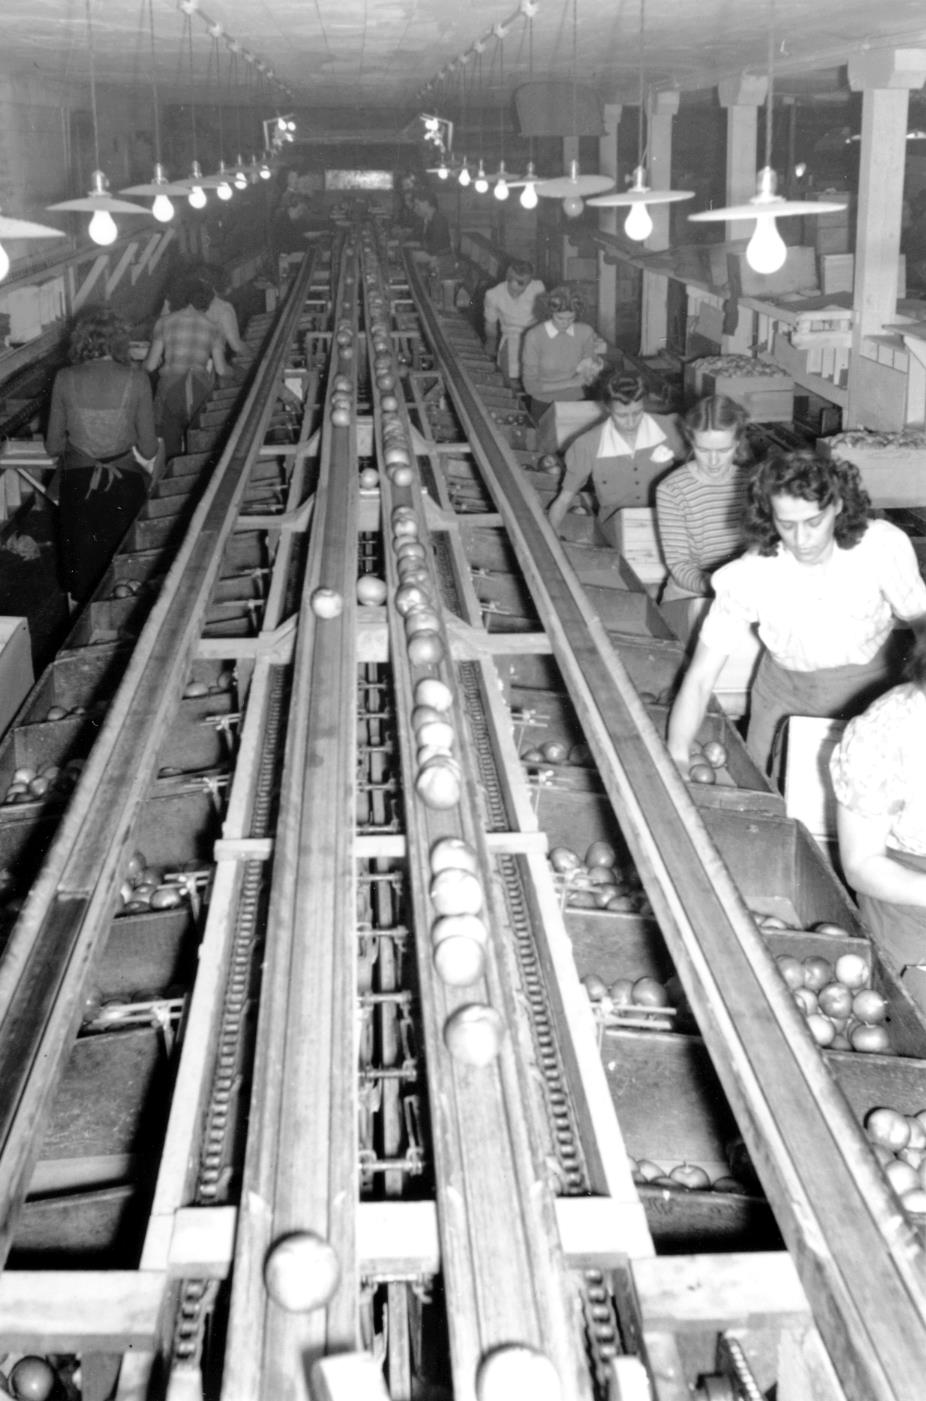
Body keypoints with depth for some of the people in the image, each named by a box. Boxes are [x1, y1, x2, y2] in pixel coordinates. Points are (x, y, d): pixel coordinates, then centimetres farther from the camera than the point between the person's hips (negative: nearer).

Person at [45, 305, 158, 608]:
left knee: (81, 568, 17)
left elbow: (53, 445, -1)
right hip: (125, 484, -1)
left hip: (77, 483, 1)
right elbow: (149, 449, -6)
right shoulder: (136, 380, -11)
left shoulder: (65, 379, -8)